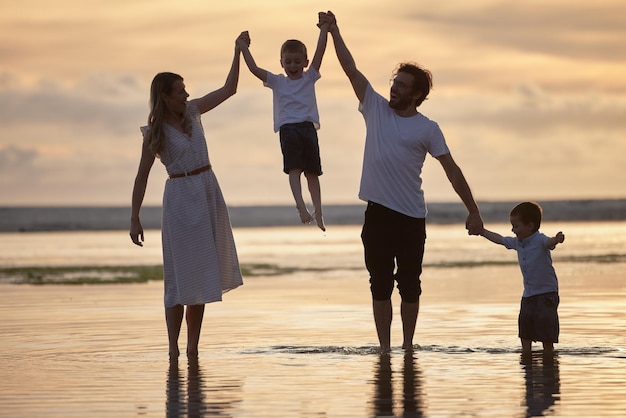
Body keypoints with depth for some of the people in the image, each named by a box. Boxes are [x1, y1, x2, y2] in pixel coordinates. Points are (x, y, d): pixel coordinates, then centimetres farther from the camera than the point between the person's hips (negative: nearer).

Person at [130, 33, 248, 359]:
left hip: (209, 192, 6)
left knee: (202, 271, 6)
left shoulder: (192, 111, 5)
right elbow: (142, 176, -8)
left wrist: (237, 51, 5)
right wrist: (134, 219, -11)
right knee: (181, 272, -6)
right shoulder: (154, 133, -9)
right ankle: (173, 346, -3)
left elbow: (229, 89, 12)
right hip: (181, 196, -6)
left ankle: (193, 345, 9)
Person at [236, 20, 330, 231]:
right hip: (287, 128, 0)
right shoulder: (277, 82, 17)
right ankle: (301, 205, -18)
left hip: (308, 126, 0)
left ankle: (318, 211, -11)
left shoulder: (309, 78, 15)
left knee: (312, 171, -4)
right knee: (294, 167, -9)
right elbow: (254, 69, 8)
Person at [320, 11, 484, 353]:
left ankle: (408, 347, 11)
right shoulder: (376, 108, 5)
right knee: (380, 283, 4)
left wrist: (473, 210, -5)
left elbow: (452, 170, -1)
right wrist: (334, 31, -9)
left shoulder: (427, 129, -1)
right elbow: (350, 68, -1)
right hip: (378, 212, 2)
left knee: (409, 284, 3)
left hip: (412, 216, -2)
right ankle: (384, 348, 9)